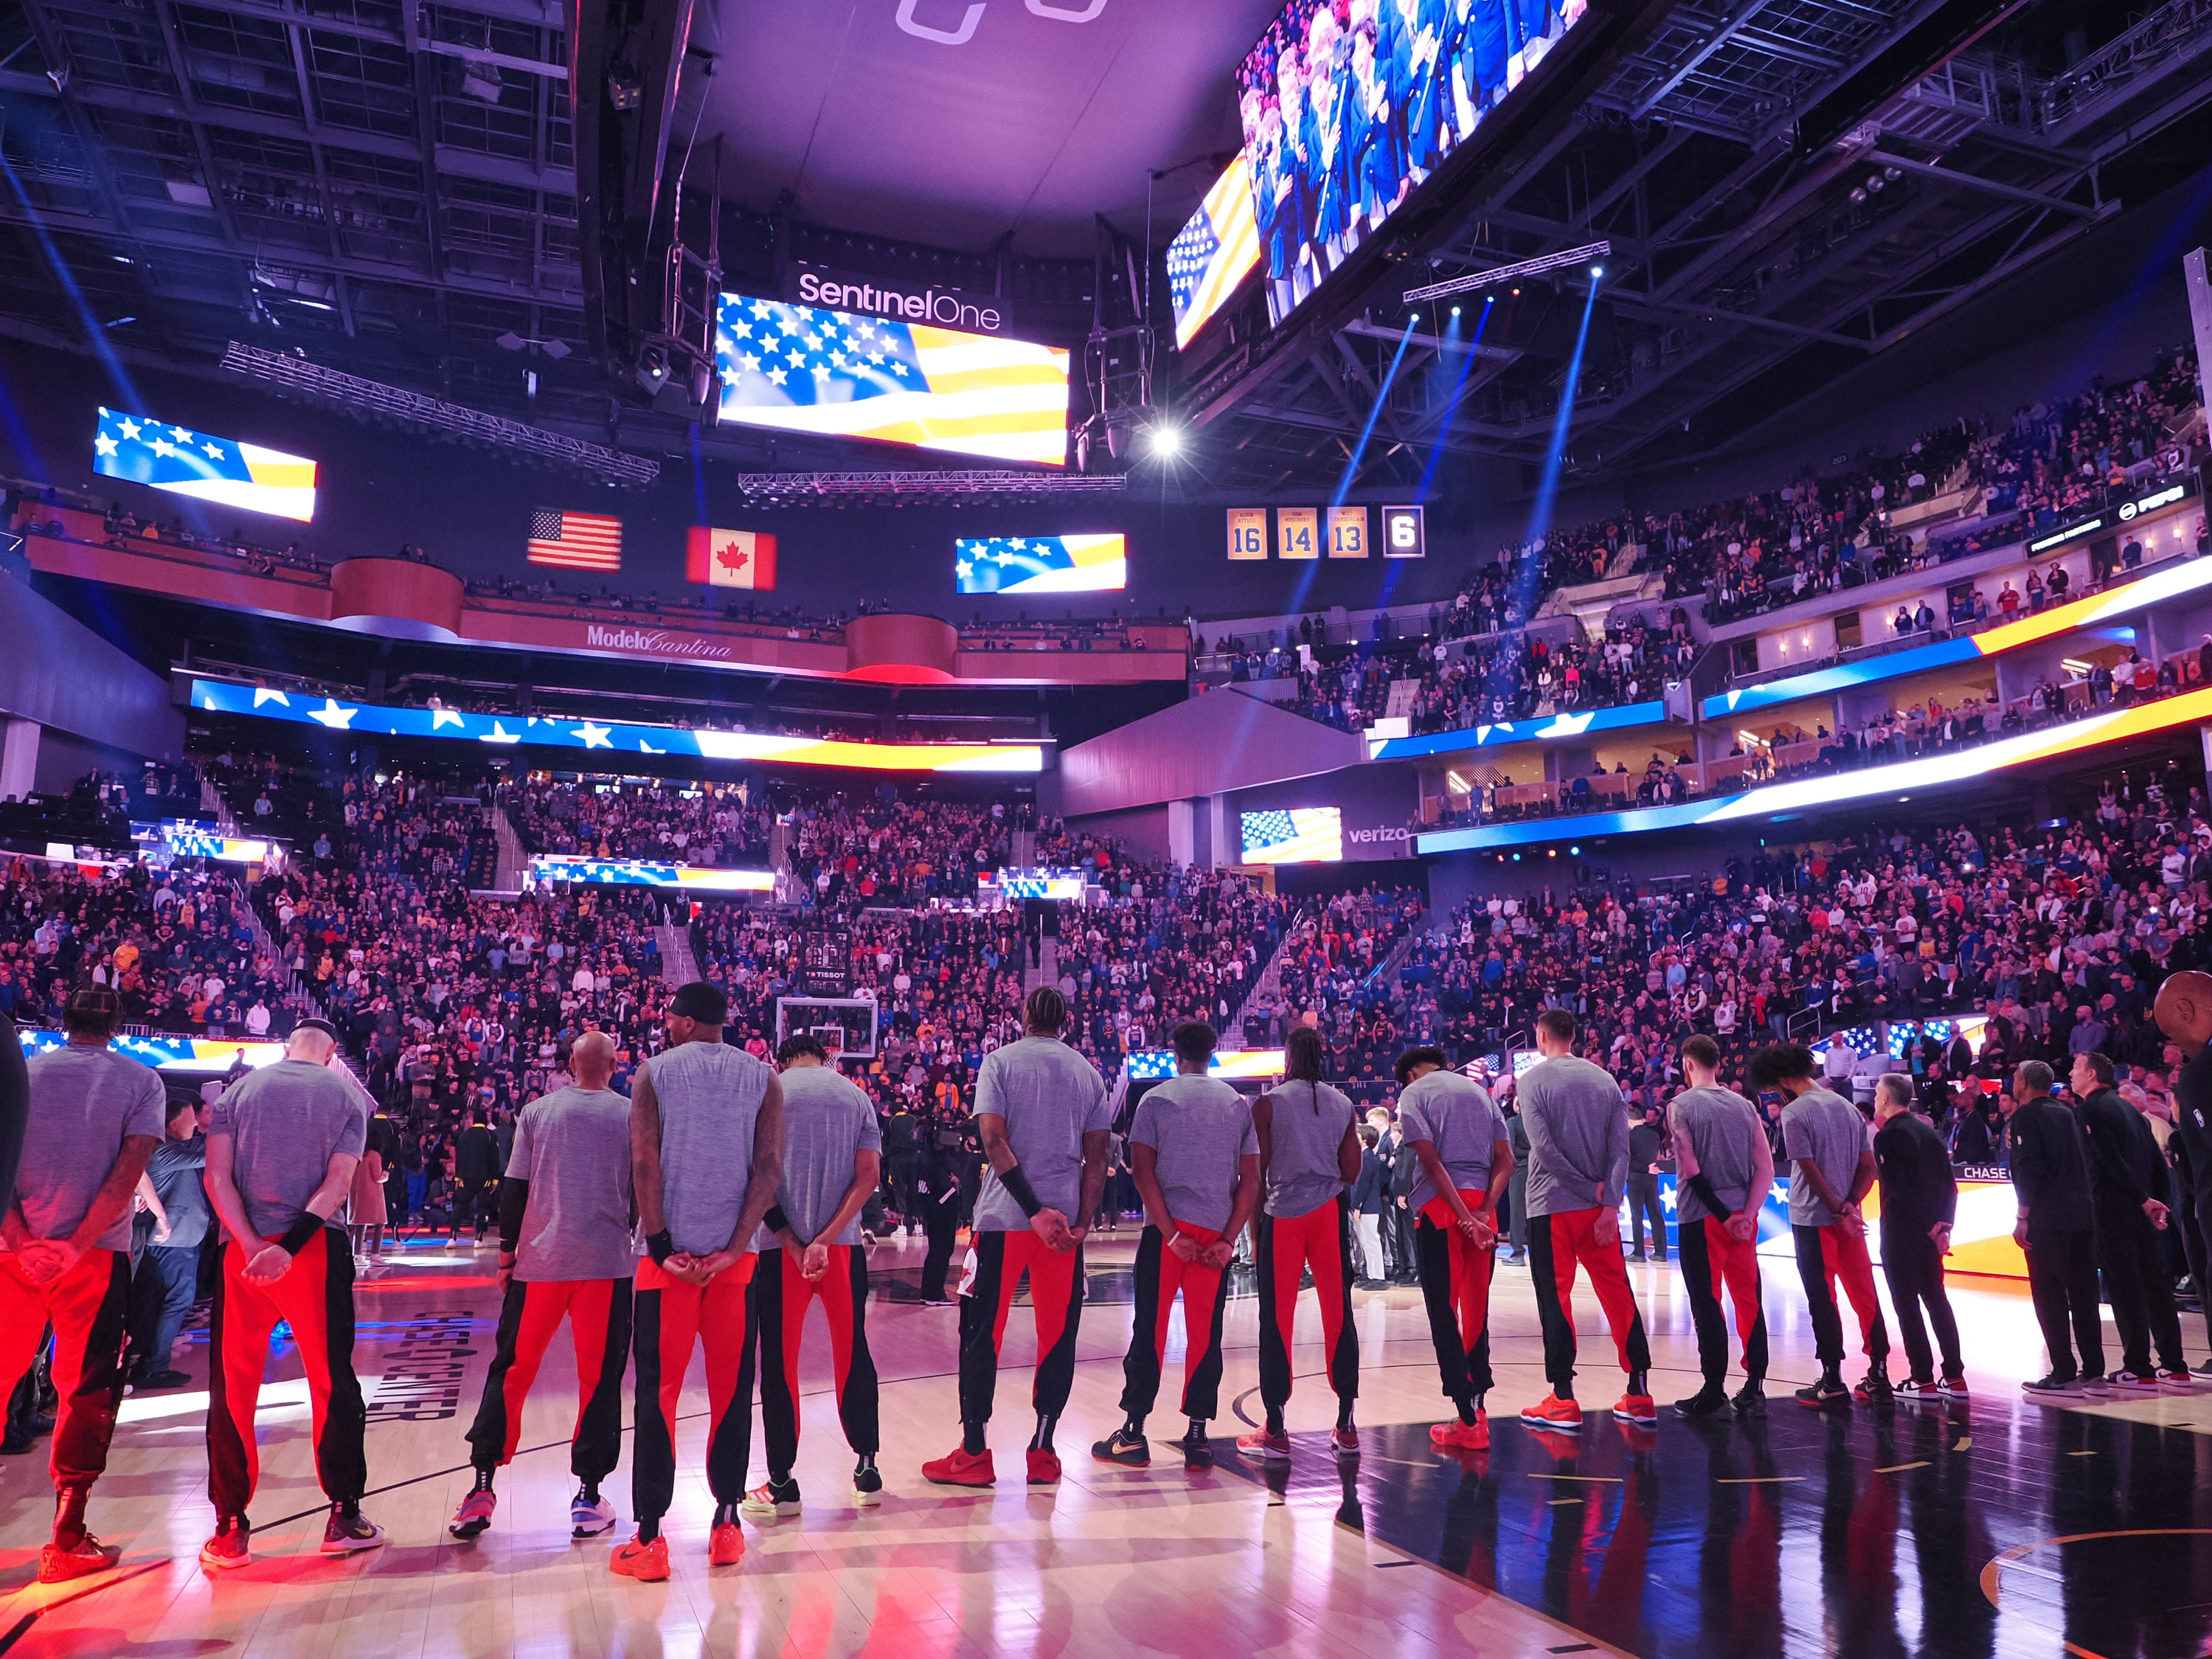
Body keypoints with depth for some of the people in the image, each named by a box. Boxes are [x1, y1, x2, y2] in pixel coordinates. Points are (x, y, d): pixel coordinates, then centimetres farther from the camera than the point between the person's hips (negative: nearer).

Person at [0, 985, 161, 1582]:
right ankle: (66, 1542, 5)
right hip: (97, 1259, -2)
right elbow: (130, 1170, -11)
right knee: (87, 1396, 5)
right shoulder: (140, 1081, 0)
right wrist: (75, 1245, -10)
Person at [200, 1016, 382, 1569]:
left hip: (242, 1251, 1)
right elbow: (339, 1182, -9)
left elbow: (217, 1176, -4)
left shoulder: (240, 1089, 8)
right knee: (332, 1383, 7)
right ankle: (344, 1517, 12)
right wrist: (290, 1246, -14)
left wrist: (253, 1244, -12)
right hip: (316, 1249, -1)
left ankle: (230, 1530, 12)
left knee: (232, 1385, 10)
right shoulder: (346, 1094, 4)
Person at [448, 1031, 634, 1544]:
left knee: (511, 1368, 13)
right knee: (599, 1376, 7)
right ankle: (589, 1495, 9)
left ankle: (482, 1486, 11)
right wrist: (642, 1242, 15)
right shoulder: (632, 1116, 2)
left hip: (540, 1258, 1)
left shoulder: (537, 1112, 4)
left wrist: (507, 1249, 9)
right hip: (608, 1260, -1)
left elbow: (514, 1188, 1)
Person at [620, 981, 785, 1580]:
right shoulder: (763, 1076, 6)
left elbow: (644, 1164, -8)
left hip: (670, 1255, -1)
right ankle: (727, 1524, 17)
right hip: (734, 1256, 2)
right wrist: (733, 1248, -7)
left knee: (658, 1391, 6)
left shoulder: (654, 1072, 1)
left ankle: (650, 1538, 8)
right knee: (731, 1390, 12)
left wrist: (661, 1247, -7)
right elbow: (770, 1167, -5)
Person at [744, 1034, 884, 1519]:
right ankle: (867, 1472, 18)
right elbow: (870, 1175, -3)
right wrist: (826, 1239, -10)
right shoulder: (856, 1096, 8)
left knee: (779, 1361, 7)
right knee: (853, 1353, 13)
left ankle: (782, 1484, 12)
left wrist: (792, 1244, -8)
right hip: (844, 1243, 2)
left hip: (779, 1245, -2)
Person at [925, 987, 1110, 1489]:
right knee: (1057, 1334, 10)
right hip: (1066, 1216, 3)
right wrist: (1082, 1221, 0)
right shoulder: (1088, 1072, 10)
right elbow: (1097, 1157, 3)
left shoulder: (999, 1061, 1)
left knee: (981, 1333, 6)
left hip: (1003, 1218, -3)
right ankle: (1043, 1453, 14)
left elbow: (995, 1141, -11)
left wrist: (1035, 1211, -13)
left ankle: (974, 1454, 10)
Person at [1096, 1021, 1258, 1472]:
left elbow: (1143, 1172, -7)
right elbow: (1251, 1179, 3)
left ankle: (1133, 1434, 7)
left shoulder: (1157, 1099, 1)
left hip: (1167, 1228, -2)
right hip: (1217, 1230, 2)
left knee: (1150, 1329, 4)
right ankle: (1197, 1437, 8)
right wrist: (1228, 1239, -1)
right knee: (1205, 1333, 7)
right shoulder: (1238, 1103, 9)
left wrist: (1171, 1233, -8)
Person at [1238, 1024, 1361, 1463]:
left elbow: (1257, 1172, -5)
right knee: (1338, 1315, 9)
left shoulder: (1268, 1104, -4)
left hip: (1284, 1214, -3)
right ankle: (1345, 1427, 14)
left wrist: (1255, 1230, 3)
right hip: (1331, 1211, 3)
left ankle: (1275, 1431, 5)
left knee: (1277, 1321, 2)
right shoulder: (1344, 1104, 7)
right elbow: (1353, 1172, 7)